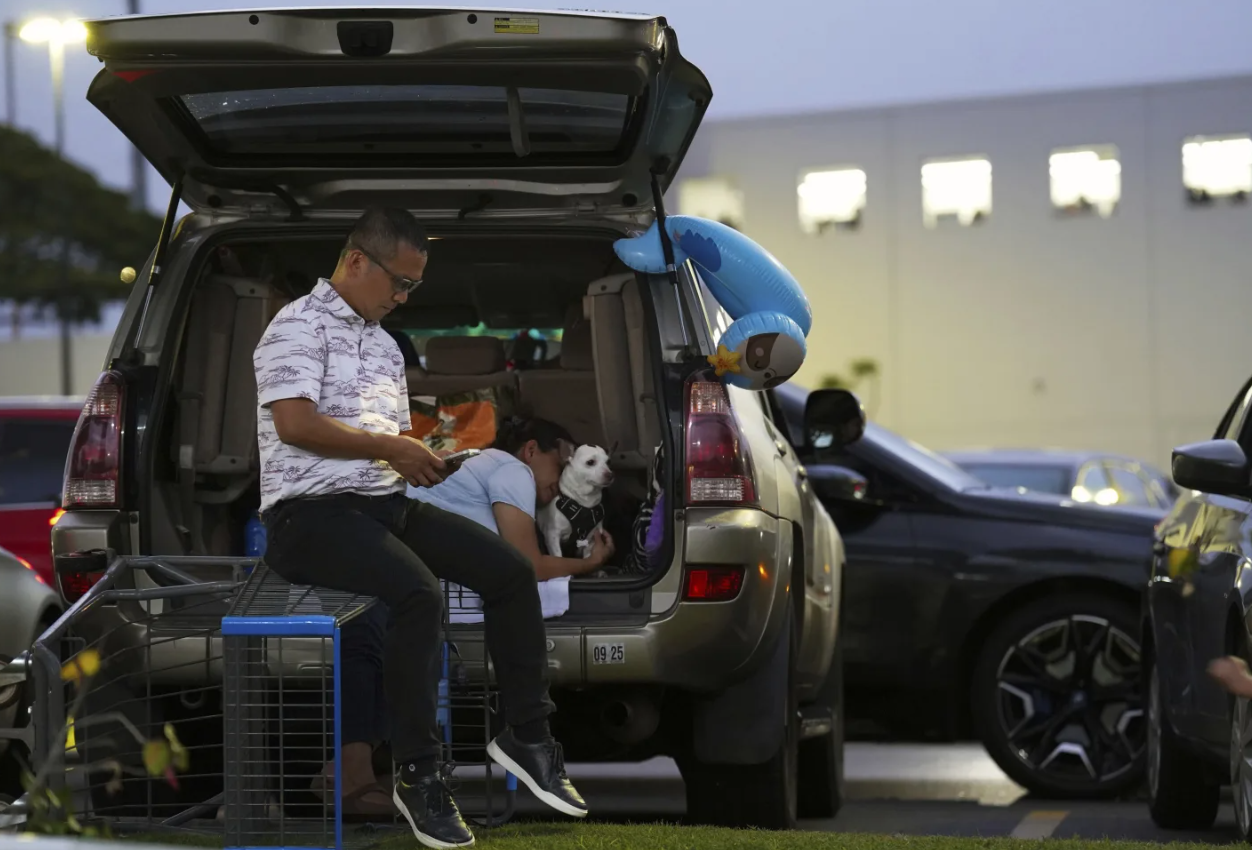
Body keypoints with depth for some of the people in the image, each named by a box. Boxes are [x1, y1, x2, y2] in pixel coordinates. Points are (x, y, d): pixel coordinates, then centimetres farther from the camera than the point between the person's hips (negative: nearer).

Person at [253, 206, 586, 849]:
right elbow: (295, 424, -18)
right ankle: (417, 776, -26)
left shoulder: (385, 345, 23)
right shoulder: (300, 327, -5)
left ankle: (526, 735, 5)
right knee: (418, 593, -33)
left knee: (511, 571, -6)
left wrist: (421, 458, 5)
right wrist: (389, 447, -12)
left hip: (386, 504, 9)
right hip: (312, 512, -9)